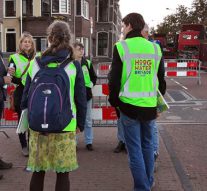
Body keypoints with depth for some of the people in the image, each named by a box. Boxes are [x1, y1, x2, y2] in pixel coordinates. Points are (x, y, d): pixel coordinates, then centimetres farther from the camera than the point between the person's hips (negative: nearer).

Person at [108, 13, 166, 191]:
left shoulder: (122, 47, -6)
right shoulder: (155, 48, 6)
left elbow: (115, 79, -6)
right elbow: (161, 79, 13)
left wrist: (114, 101, 7)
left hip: (129, 105, -4)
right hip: (150, 106, 4)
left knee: (135, 149, 4)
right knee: (147, 145, 18)